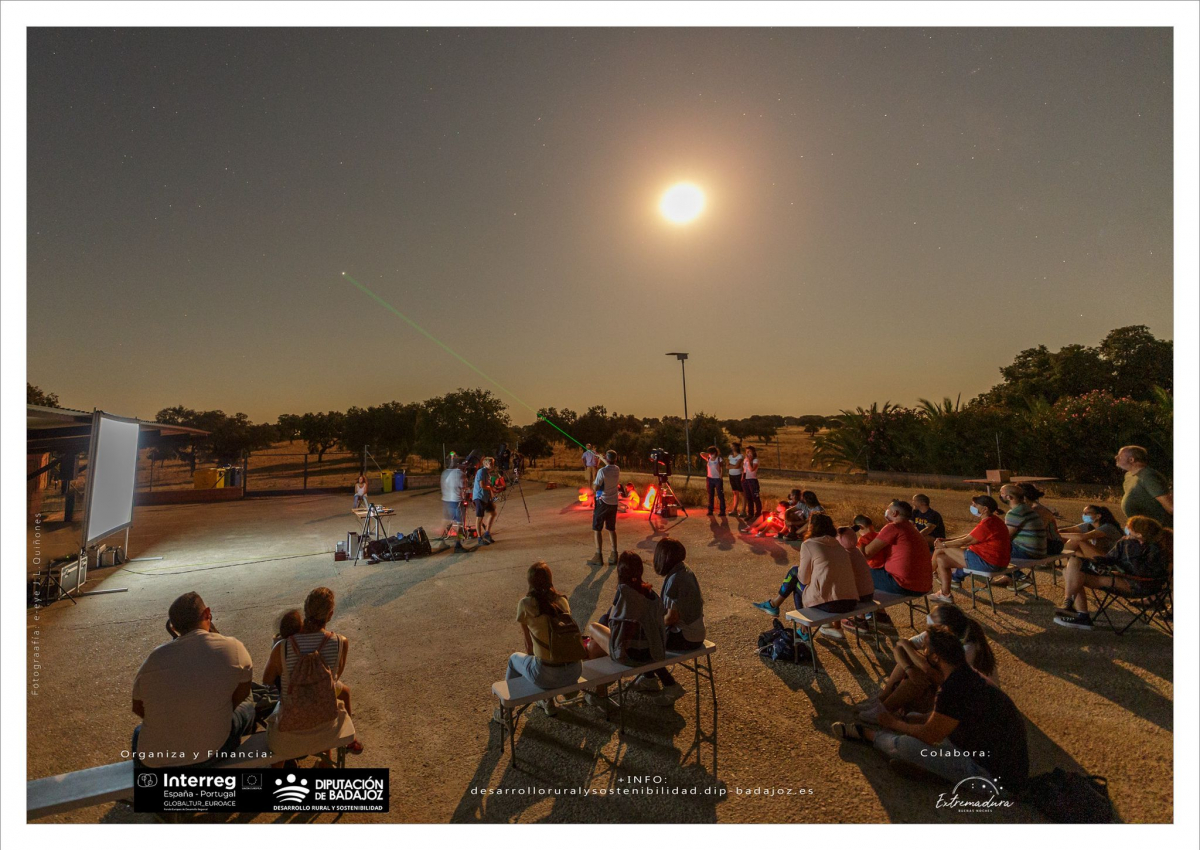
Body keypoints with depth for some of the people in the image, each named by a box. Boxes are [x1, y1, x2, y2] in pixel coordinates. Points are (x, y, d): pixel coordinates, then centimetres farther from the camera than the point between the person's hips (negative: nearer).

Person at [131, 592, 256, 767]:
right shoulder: (233, 648, -14)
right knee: (246, 706, 26)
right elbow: (241, 695, 1)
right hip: (208, 754, -3)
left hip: (152, 761, 3)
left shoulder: (153, 658, -4)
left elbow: (138, 709, 10)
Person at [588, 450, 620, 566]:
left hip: (602, 502, -6)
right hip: (614, 502, 6)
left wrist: (593, 483, 3)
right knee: (611, 529, 15)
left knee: (597, 529, 1)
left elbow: (595, 488, -18)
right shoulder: (617, 470, 2)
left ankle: (598, 556, -1)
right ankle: (613, 555, 16)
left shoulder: (602, 471, -18)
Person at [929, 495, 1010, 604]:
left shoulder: (986, 525, -22)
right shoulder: (992, 521, 13)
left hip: (986, 562, -11)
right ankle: (945, 594, 15)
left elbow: (965, 541, -17)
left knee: (940, 550, -8)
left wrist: (943, 544, -3)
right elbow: (970, 536, 15)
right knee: (941, 559, 11)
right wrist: (946, 540, 8)